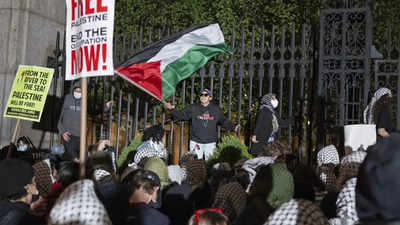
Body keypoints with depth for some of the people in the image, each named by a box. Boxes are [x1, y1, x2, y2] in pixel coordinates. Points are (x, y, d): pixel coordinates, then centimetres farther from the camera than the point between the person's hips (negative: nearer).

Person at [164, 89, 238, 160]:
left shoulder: (216, 109, 8)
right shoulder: (193, 108, 3)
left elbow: (224, 121, 17)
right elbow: (181, 115, -1)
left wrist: (233, 127, 5)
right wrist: (172, 109, -14)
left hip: (210, 143, 1)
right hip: (196, 142, -1)